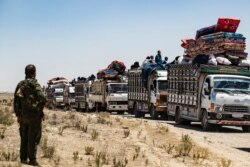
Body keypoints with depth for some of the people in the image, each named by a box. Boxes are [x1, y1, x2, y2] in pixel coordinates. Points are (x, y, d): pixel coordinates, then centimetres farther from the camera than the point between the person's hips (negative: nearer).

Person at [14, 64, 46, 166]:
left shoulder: (20, 84, 7)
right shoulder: (34, 84, -12)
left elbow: (16, 101, 10)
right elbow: (42, 98, -23)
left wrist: (18, 115, 16)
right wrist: (41, 107, -3)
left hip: (23, 116, 6)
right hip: (34, 116, -6)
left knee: (24, 138, 14)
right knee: (33, 139, -2)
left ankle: (23, 159, 16)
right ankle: (32, 160, -2)